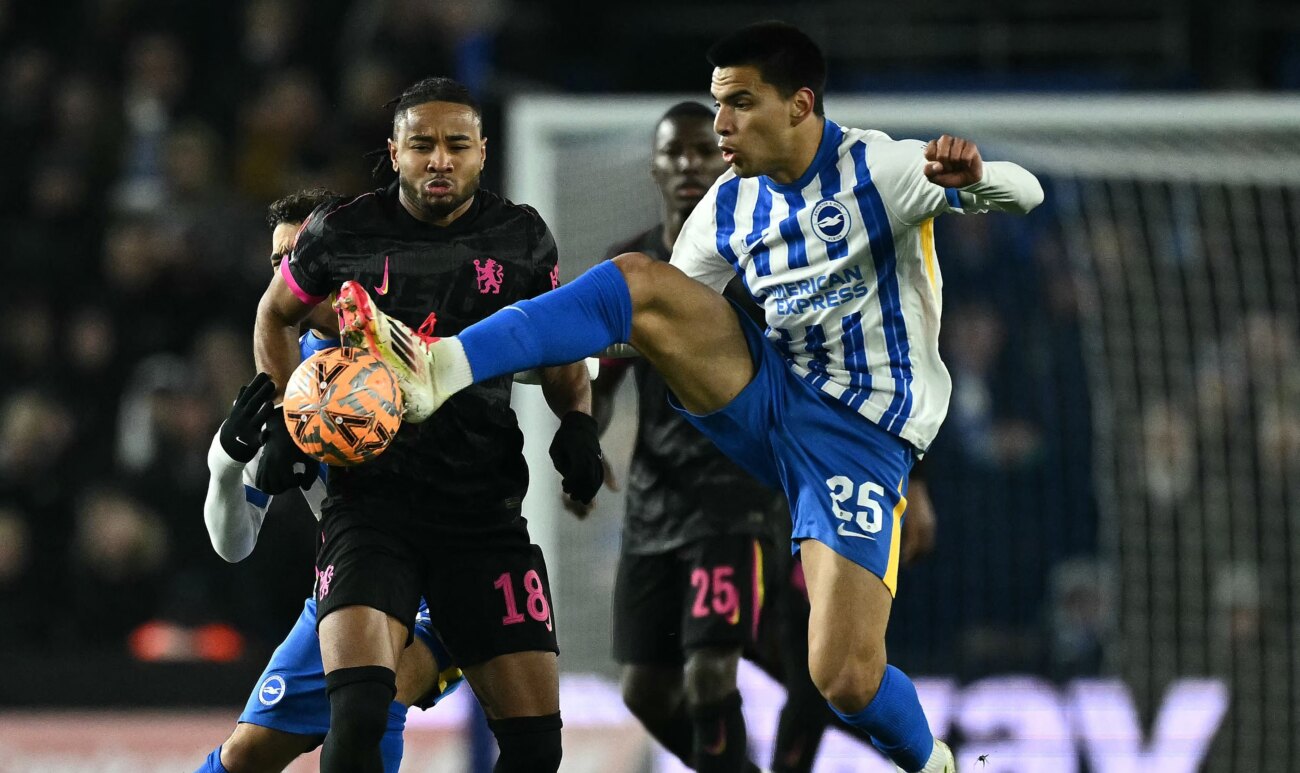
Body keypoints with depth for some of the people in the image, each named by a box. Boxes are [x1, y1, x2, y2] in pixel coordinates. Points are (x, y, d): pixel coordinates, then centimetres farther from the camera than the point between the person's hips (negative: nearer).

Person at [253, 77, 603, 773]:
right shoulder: (341, 235, -1)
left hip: (483, 508, 3)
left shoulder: (522, 240, 4)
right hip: (371, 500, -3)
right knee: (358, 712, -25)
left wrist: (577, 421, 3)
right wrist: (285, 420, 7)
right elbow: (276, 314, 19)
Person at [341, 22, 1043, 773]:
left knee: (846, 679, -17)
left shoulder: (877, 170, -11)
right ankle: (440, 373, -34)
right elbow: (656, 318, 13)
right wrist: (575, 366, -4)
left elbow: (1024, 194, -19)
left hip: (859, 437, -5)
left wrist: (971, 175, -42)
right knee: (641, 281, -20)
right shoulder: (728, 209, 6)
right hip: (762, 396, 5)